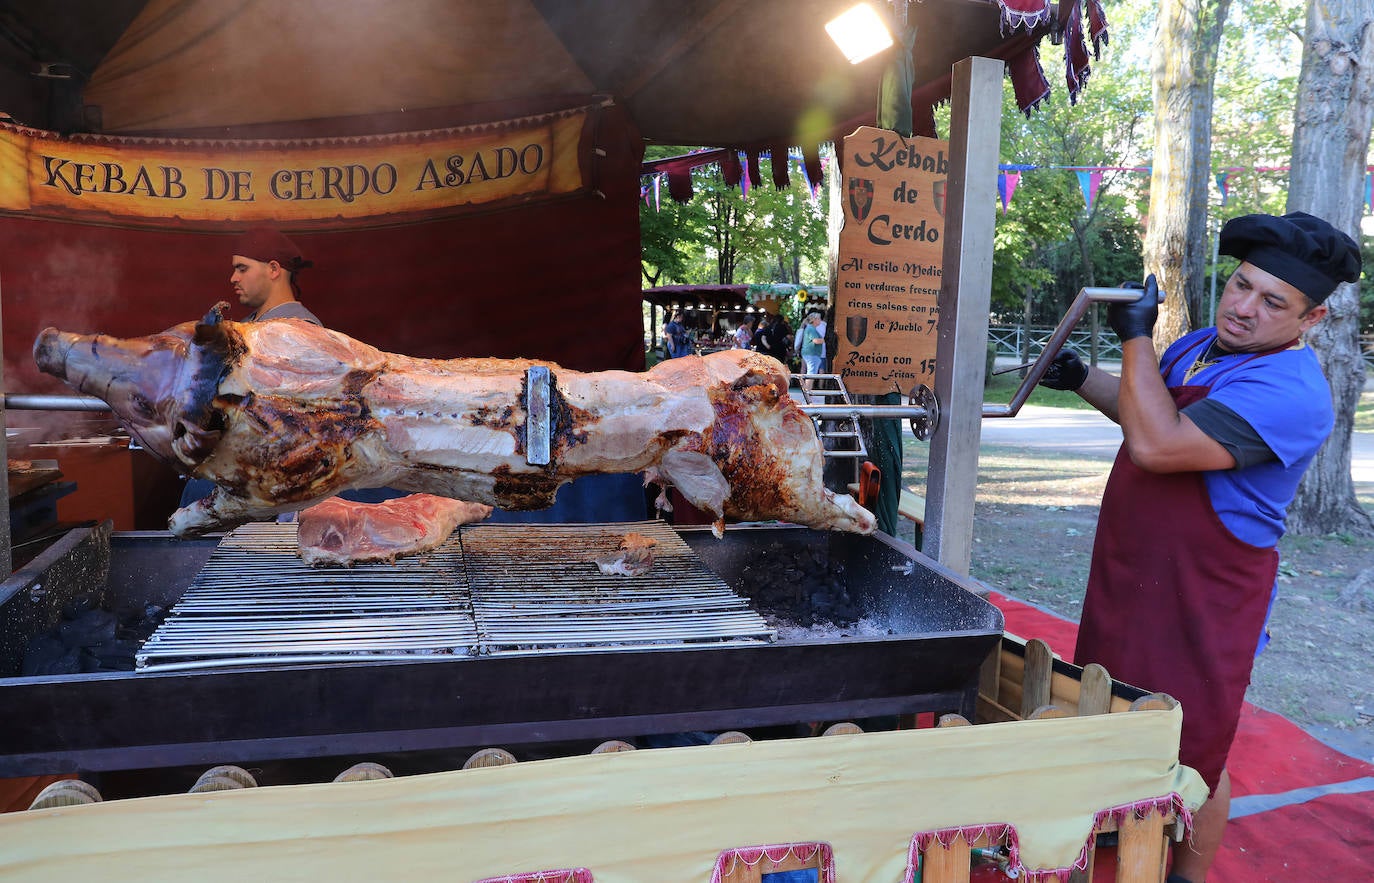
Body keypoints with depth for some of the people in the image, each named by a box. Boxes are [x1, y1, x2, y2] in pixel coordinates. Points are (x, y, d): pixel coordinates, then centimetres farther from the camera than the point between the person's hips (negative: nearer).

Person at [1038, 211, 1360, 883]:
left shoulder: (1290, 392, -26)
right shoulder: (1200, 345, 3)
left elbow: (1158, 444, -36)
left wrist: (1135, 336, -25)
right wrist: (1082, 381, 4)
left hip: (1202, 600, -8)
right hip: (1132, 575, 9)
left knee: (1191, 757, 7)